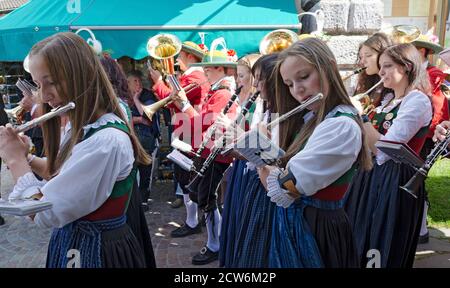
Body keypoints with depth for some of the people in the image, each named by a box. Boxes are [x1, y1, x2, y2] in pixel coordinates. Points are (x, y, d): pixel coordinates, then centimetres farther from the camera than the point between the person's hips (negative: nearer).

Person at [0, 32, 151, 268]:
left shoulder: (108, 140, -29)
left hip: (99, 251, -8)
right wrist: (28, 158, 2)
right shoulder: (78, 128, 1)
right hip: (70, 240, 8)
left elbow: (43, 214, -26)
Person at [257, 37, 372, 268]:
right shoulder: (308, 119, 6)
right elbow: (280, 167, 12)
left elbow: (282, 189, -25)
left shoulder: (341, 126, -24)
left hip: (314, 230, -8)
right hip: (292, 223, 8)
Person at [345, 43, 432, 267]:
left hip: (395, 180, -9)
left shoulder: (418, 101, -18)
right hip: (372, 174, 9)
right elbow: (371, 140, 12)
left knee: (383, 251, 7)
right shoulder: (388, 98, 11)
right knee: (361, 242, 20)